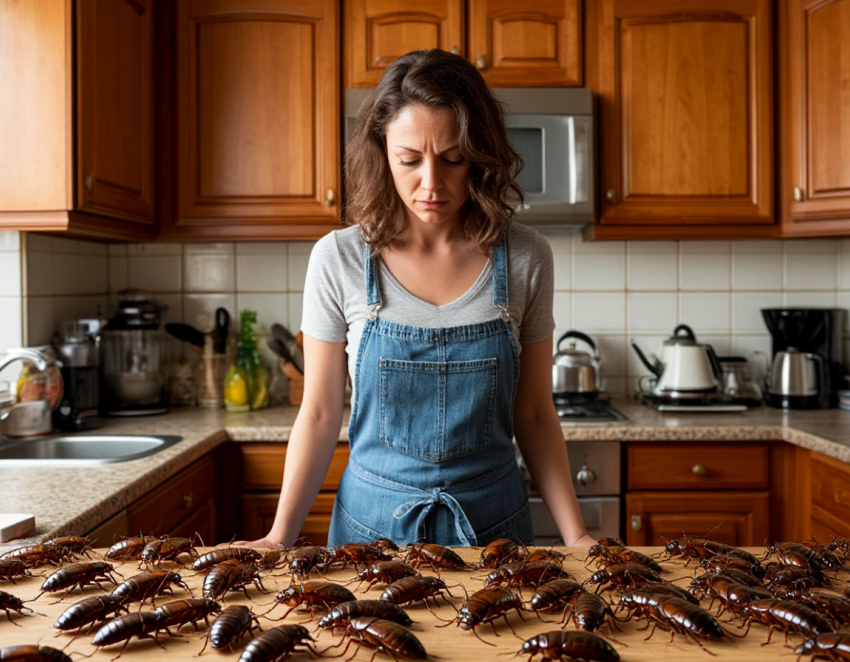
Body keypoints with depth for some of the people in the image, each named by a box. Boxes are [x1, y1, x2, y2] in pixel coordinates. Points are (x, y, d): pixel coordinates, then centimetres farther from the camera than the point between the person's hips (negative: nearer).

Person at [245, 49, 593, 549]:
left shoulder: (525, 259, -7)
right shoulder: (339, 259, -9)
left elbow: (534, 416, -1)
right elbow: (320, 415, -3)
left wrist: (576, 536, -8)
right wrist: (280, 537, -10)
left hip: (492, 521, 1)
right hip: (372, 519, 0)